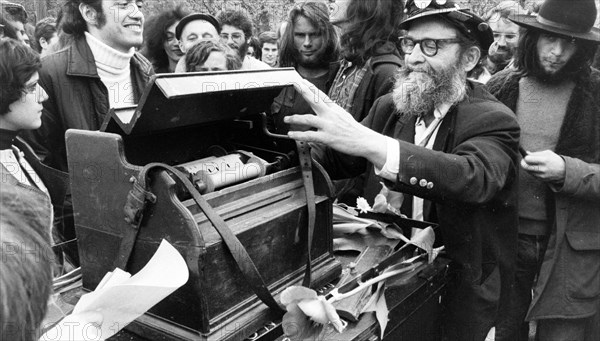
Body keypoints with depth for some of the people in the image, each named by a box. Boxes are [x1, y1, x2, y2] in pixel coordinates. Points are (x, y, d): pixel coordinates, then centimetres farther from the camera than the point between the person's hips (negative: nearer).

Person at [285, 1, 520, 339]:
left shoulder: (493, 120, -18)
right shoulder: (388, 107, -2)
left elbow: (476, 177, -38)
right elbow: (335, 160, -1)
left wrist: (367, 142, -48)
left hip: (457, 289, -4)